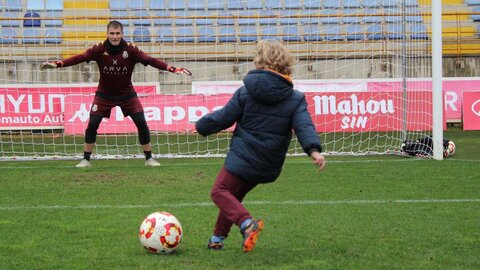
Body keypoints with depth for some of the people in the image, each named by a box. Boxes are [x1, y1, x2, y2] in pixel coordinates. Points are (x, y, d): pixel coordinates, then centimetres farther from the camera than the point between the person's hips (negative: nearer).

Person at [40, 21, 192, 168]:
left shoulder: (131, 50, -16)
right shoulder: (99, 50, -16)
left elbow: (150, 60, -24)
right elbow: (80, 58, -25)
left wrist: (173, 69, -36)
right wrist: (57, 64, -39)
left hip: (127, 94, 0)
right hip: (104, 94, 0)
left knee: (142, 124, -5)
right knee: (92, 125, -6)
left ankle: (149, 158, 11)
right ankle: (86, 160, 9)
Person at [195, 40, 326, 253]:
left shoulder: (246, 92, -5)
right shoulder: (295, 99, 0)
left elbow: (223, 118, 1)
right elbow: (304, 126, -14)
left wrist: (201, 126, 16)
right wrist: (314, 149, -23)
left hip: (242, 157, -5)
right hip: (269, 167, 5)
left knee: (220, 191, 2)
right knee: (235, 193, 22)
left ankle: (246, 223, -24)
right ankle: (218, 237, 23)